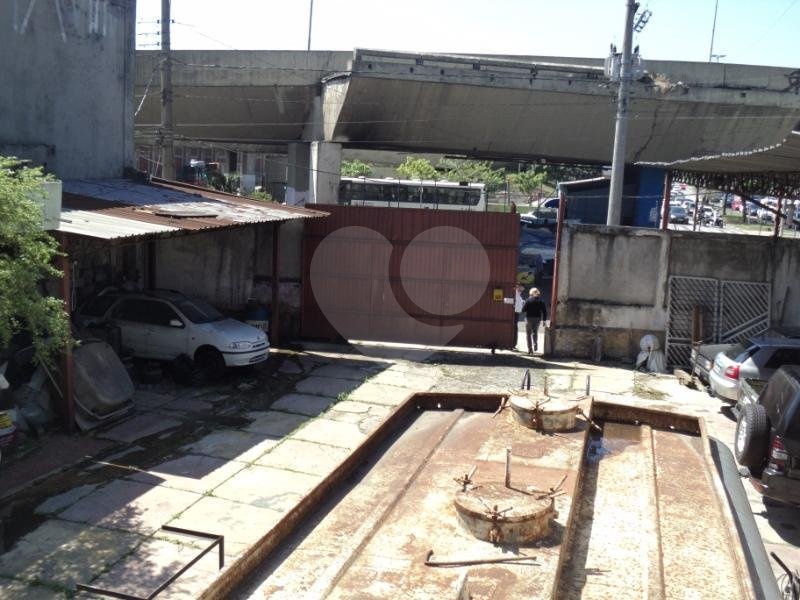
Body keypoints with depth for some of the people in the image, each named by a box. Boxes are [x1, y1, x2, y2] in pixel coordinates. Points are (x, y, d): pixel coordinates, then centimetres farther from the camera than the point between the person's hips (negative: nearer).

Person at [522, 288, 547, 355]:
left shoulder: (529, 300, -9)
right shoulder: (541, 301, 1)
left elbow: (523, 309, -11)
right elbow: (544, 311, 0)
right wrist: (544, 320, 6)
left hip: (529, 318, -3)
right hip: (538, 318, 3)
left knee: (528, 334, 7)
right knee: (535, 332, 25)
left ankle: (530, 349, 2)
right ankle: (535, 345, 9)